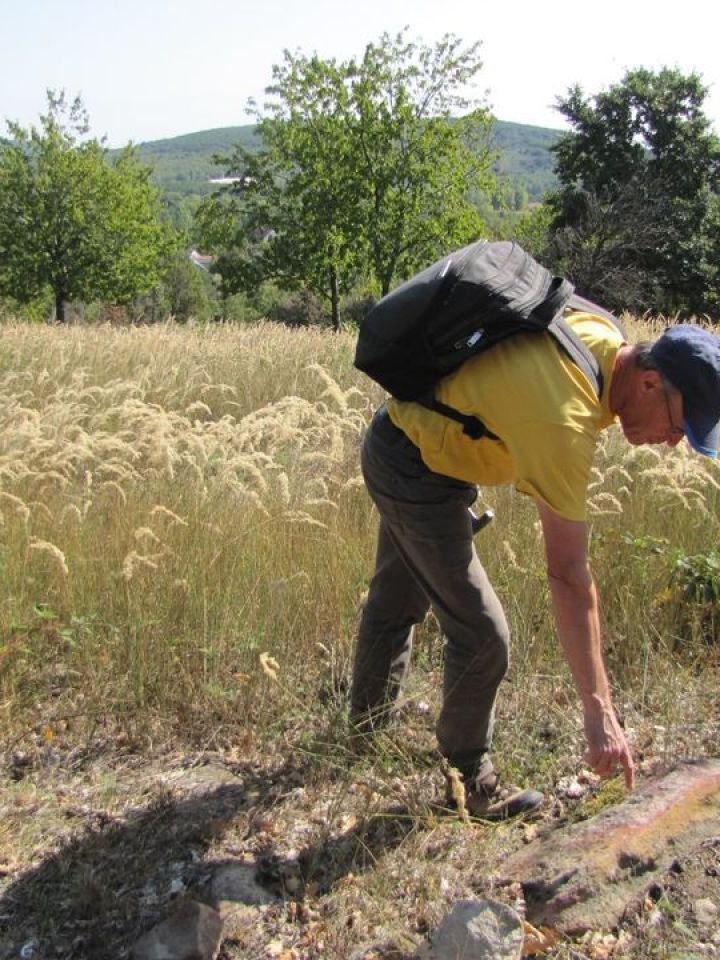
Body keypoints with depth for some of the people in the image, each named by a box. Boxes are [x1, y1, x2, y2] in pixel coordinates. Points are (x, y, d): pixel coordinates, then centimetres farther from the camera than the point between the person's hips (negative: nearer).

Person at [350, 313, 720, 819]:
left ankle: (368, 722, 46)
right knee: (483, 635, -6)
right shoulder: (564, 423, -35)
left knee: (396, 602, 25)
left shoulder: (604, 332, -9)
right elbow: (569, 576, -35)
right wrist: (599, 711, -31)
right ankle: (470, 782, 14)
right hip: (415, 474, -10)